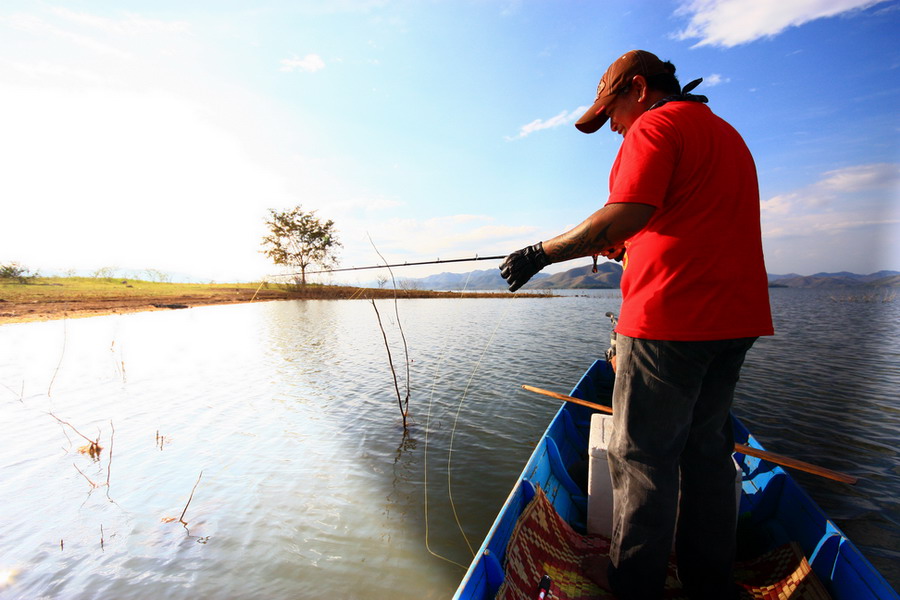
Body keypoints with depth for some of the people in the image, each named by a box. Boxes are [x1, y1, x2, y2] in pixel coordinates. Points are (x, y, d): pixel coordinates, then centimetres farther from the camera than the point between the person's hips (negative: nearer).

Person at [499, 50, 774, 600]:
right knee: (706, 446, 16)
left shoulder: (655, 126, -5)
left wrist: (542, 253, -14)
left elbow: (623, 217, -21)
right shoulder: (726, 133, 25)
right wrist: (632, 247, 25)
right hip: (733, 318, 10)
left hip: (670, 318, -9)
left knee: (643, 453, 1)